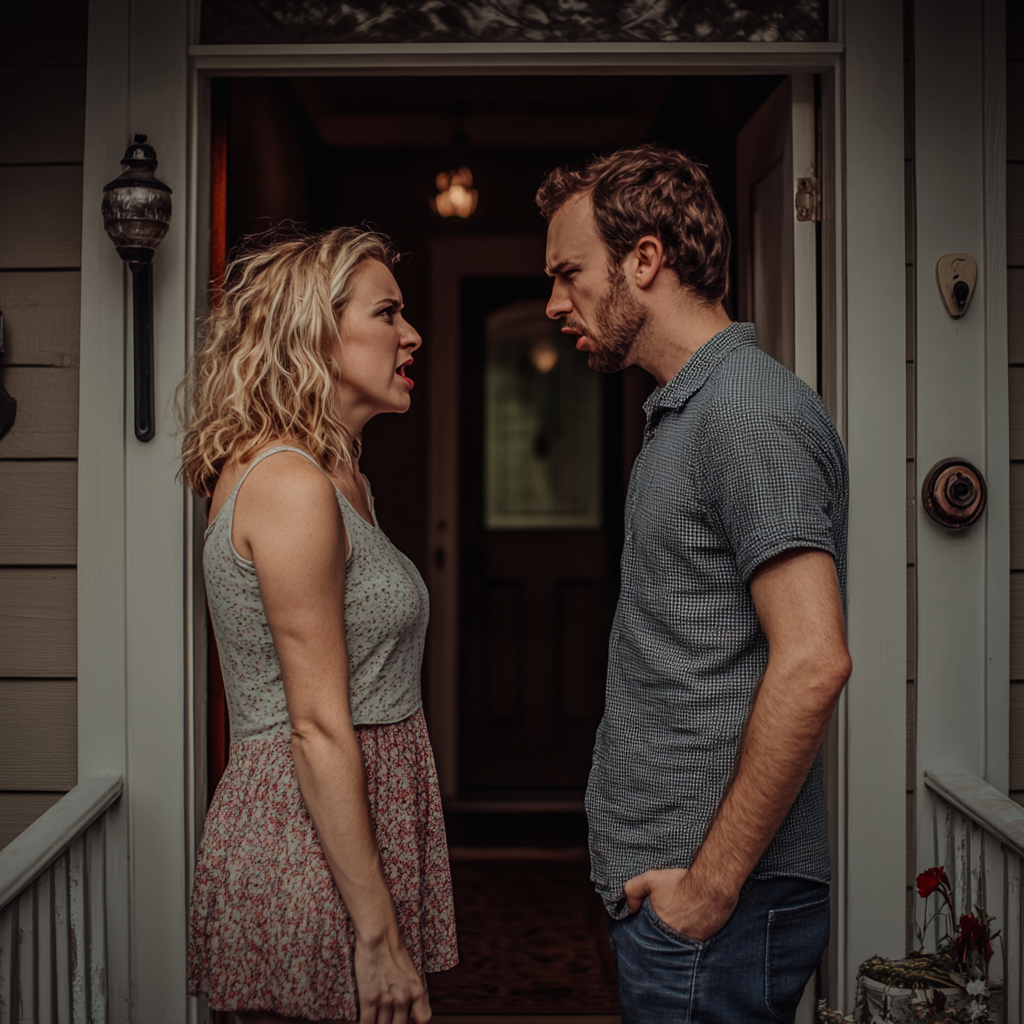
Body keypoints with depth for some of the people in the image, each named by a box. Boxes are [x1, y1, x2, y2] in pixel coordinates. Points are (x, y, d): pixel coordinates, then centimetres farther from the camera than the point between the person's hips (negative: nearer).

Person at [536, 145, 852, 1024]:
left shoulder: (750, 410, -16)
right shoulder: (685, 414, 15)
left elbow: (812, 663, -25)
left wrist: (713, 883, -21)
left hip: (717, 899, -9)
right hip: (670, 882, 9)